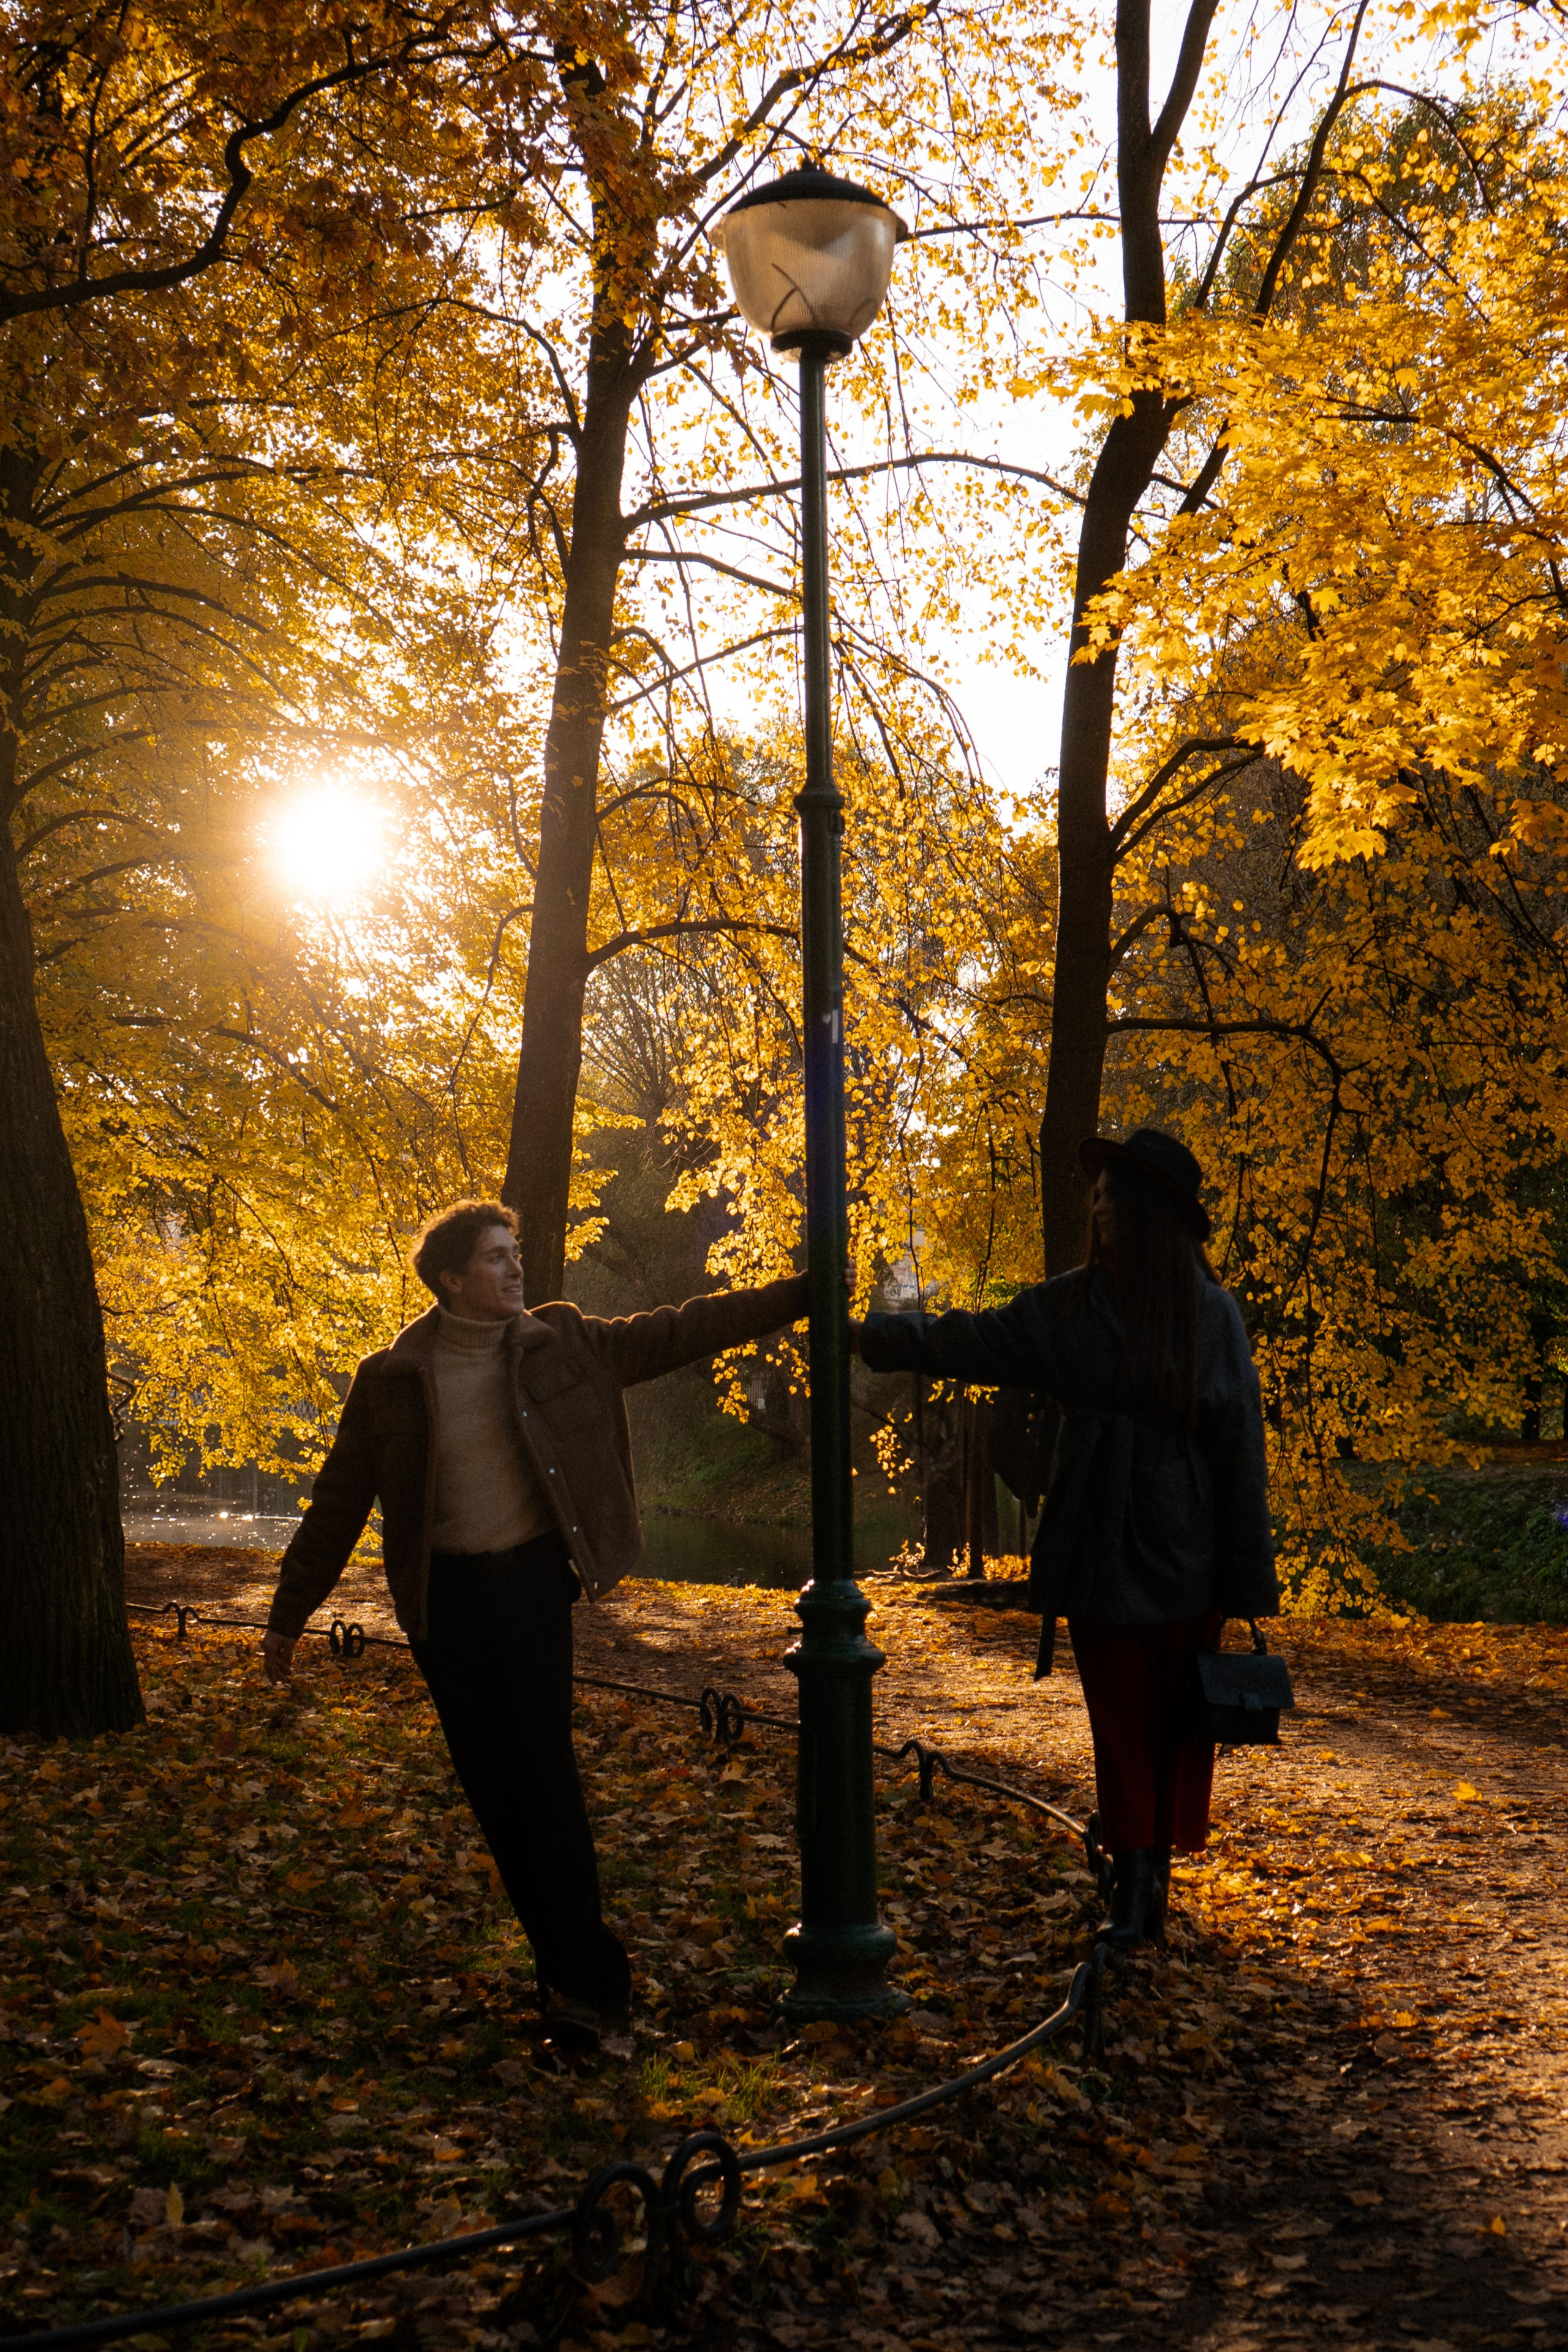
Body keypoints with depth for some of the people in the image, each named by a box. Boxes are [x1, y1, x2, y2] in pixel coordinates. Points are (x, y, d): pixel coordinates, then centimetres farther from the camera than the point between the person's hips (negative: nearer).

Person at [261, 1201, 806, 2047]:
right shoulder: (390, 1381, -1)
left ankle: (577, 1979, 2)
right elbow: (339, 1501, 6)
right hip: (444, 1597, 1)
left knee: (544, 1771, -8)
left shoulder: (562, 1344, 2)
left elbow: (675, 1333, 7)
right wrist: (289, 1615, 9)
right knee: (491, 1784, 4)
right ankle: (581, 1959, 18)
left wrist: (797, 1296, 4)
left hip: (534, 1578, -1)